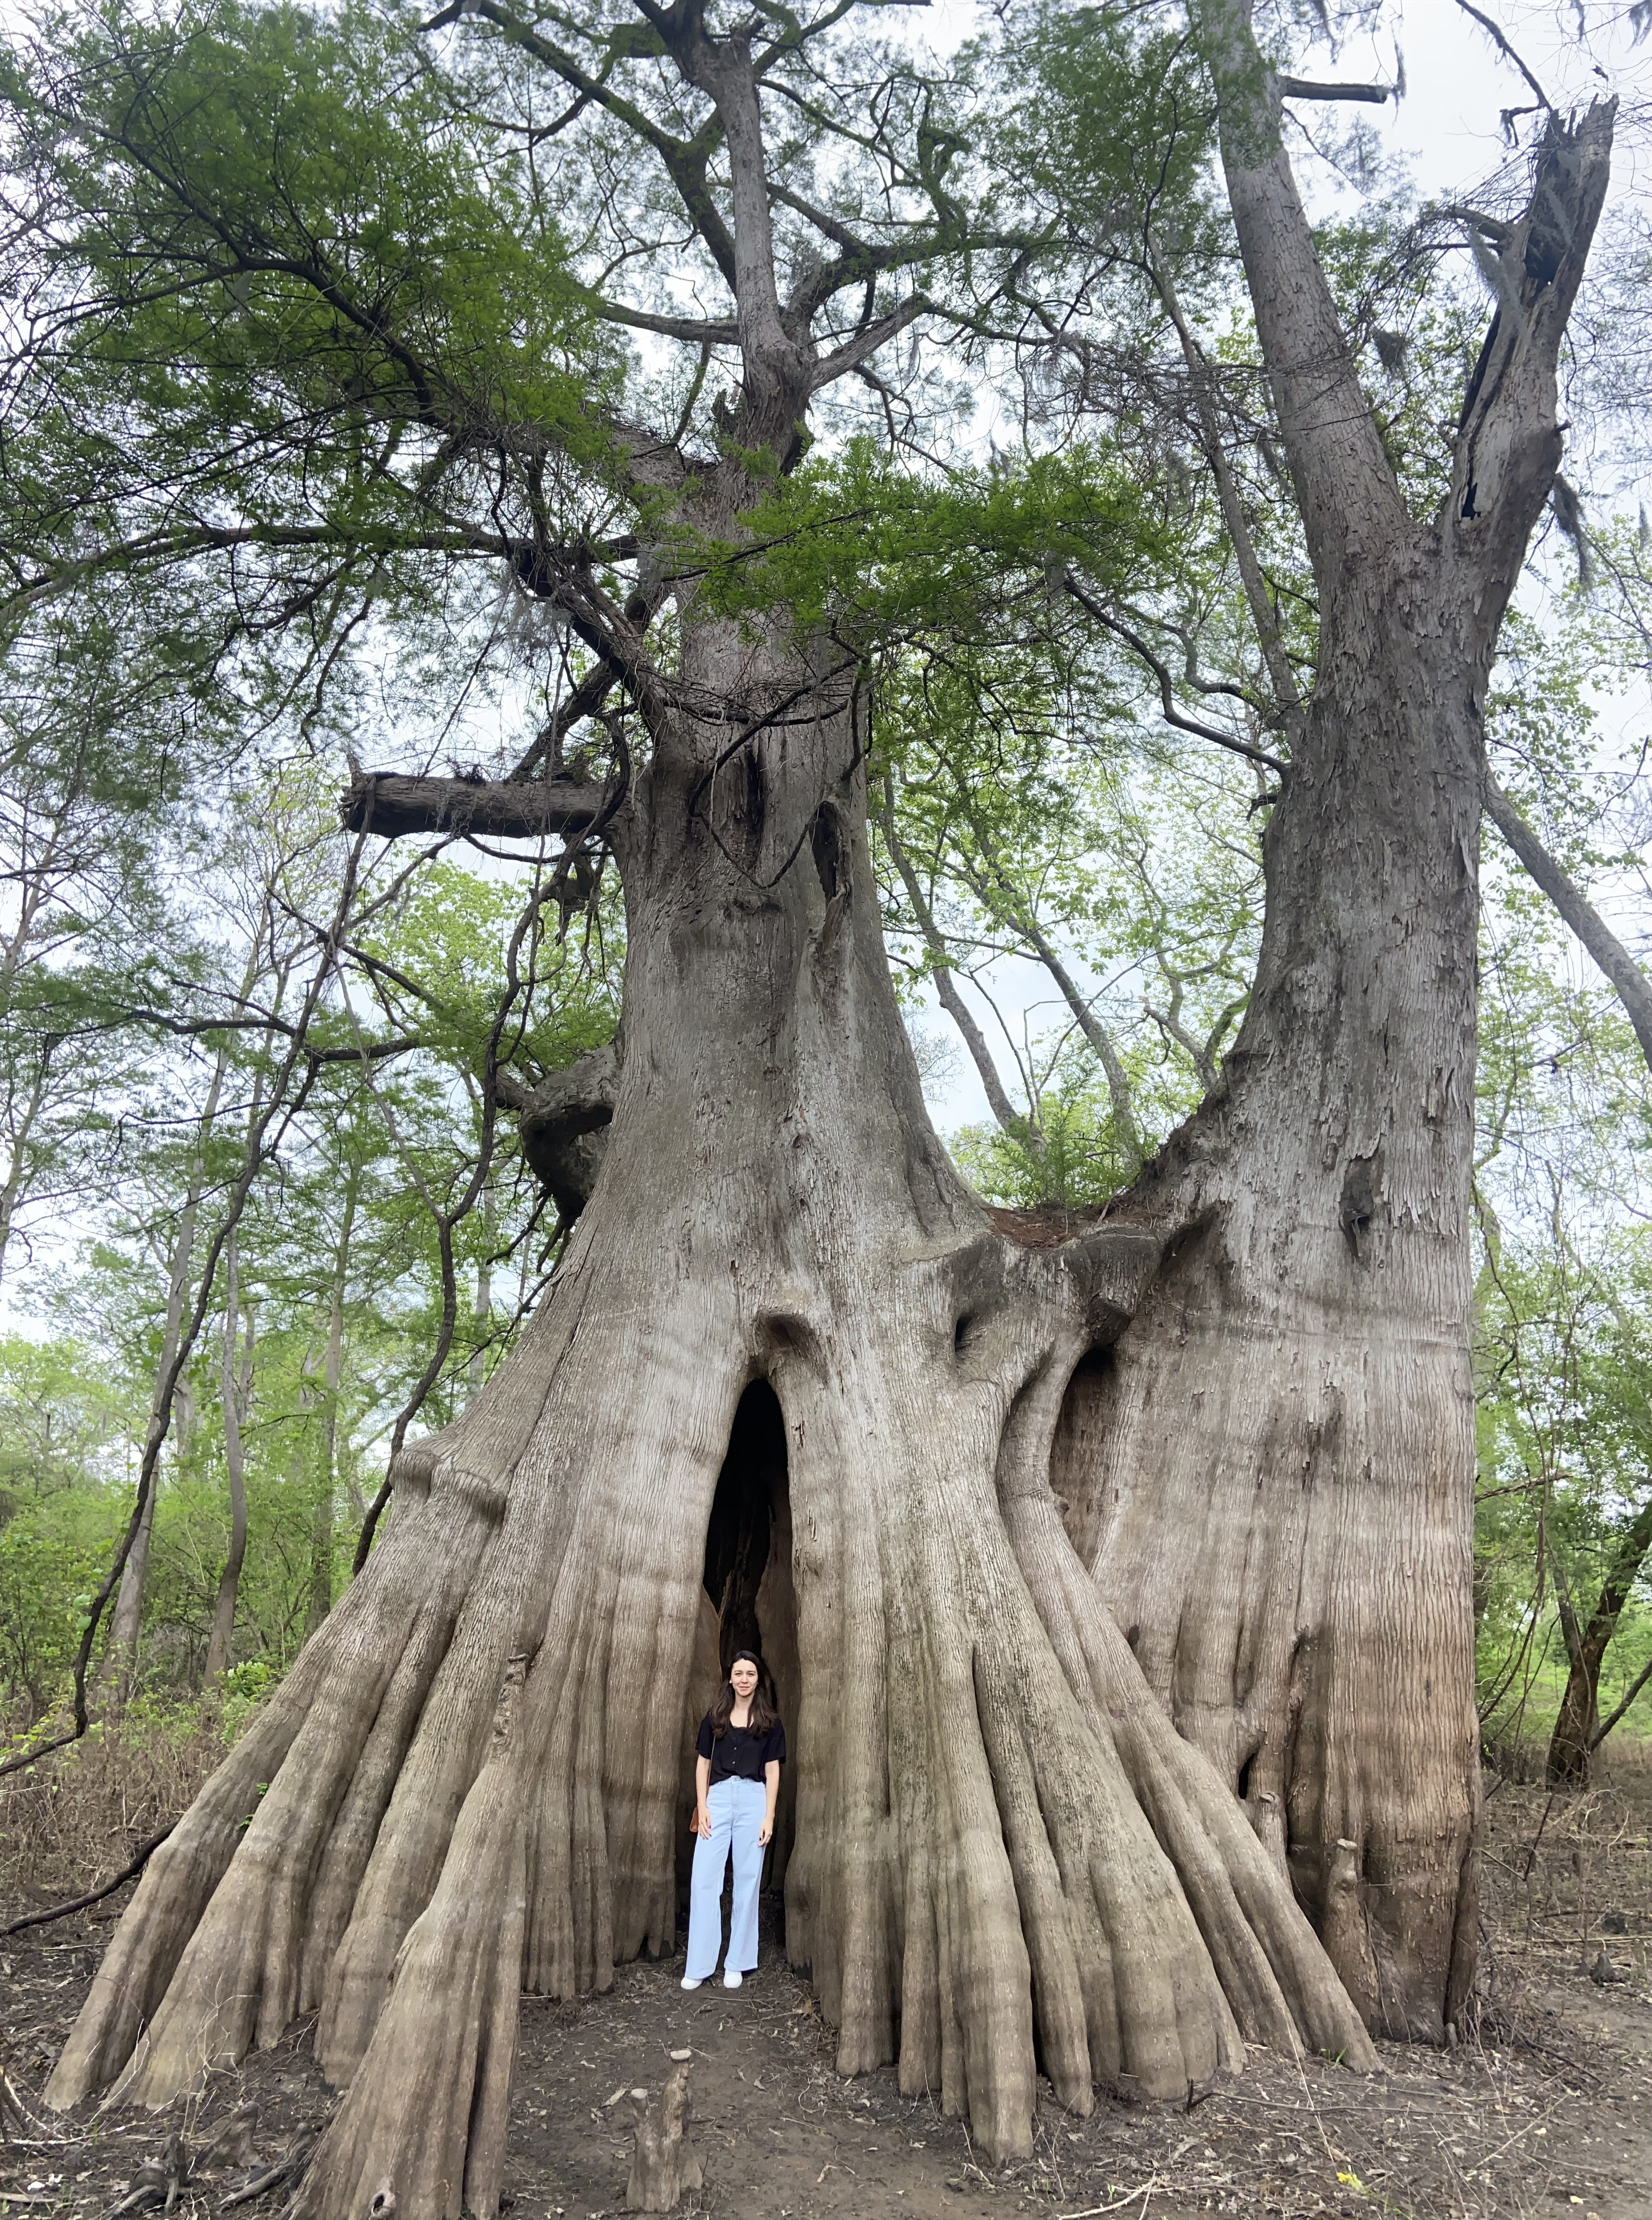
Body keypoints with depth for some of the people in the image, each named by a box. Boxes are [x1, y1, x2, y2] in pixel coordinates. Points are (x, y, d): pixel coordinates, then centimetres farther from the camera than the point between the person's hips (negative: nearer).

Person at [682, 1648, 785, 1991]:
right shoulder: (715, 1717, 10)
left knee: (747, 1880, 2)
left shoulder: (770, 1721, 6)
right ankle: (698, 1966, 3)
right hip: (718, 1798, 1)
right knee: (704, 1880, -4)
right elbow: (703, 1762, 10)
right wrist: (701, 1806, 0)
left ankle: (738, 1964, 12)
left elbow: (773, 1770, 4)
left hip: (753, 1799, -1)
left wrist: (769, 1816, -3)